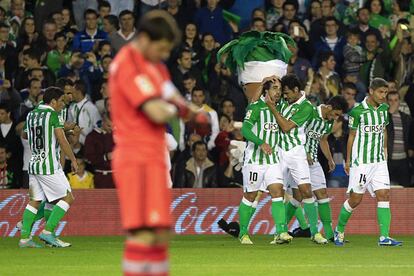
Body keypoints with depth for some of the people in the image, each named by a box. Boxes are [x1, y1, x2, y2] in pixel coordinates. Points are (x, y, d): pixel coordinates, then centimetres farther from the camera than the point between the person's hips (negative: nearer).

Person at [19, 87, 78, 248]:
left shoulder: (31, 115, 11)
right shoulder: (52, 115, -9)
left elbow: (25, 135, 29)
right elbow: (62, 141, -14)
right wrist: (73, 160, -6)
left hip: (33, 164, 7)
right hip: (49, 167, -7)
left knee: (34, 201, 13)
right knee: (67, 198, 0)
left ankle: (24, 237, 7)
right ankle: (48, 231, -7)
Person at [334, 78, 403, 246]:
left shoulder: (384, 108, 7)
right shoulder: (358, 111, -10)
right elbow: (352, 136, -2)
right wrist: (348, 161, 3)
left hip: (379, 161, 5)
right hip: (361, 161, -5)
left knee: (384, 196, -7)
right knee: (355, 199, -1)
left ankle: (384, 237, -11)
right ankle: (339, 230, 22)